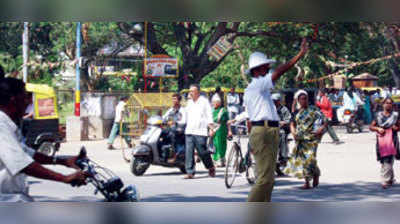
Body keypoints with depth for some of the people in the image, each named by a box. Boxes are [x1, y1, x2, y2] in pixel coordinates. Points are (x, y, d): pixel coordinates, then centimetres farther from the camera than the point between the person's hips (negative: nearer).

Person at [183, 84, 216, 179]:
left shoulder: (204, 101, 0)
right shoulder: (189, 102, 18)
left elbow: (209, 115, -4)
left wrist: (211, 126, -14)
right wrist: (187, 125, 27)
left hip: (200, 132, -5)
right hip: (189, 132, 6)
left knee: (202, 152, -2)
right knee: (189, 152, -4)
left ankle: (211, 168, 21)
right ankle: (190, 172, -3)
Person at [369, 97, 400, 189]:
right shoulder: (378, 115, 8)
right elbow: (371, 127, 9)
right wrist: (378, 128, -9)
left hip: (392, 140, -2)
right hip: (381, 139, 2)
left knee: (388, 161, -10)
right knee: (384, 161, 6)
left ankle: (386, 181, -10)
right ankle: (390, 179, 23)